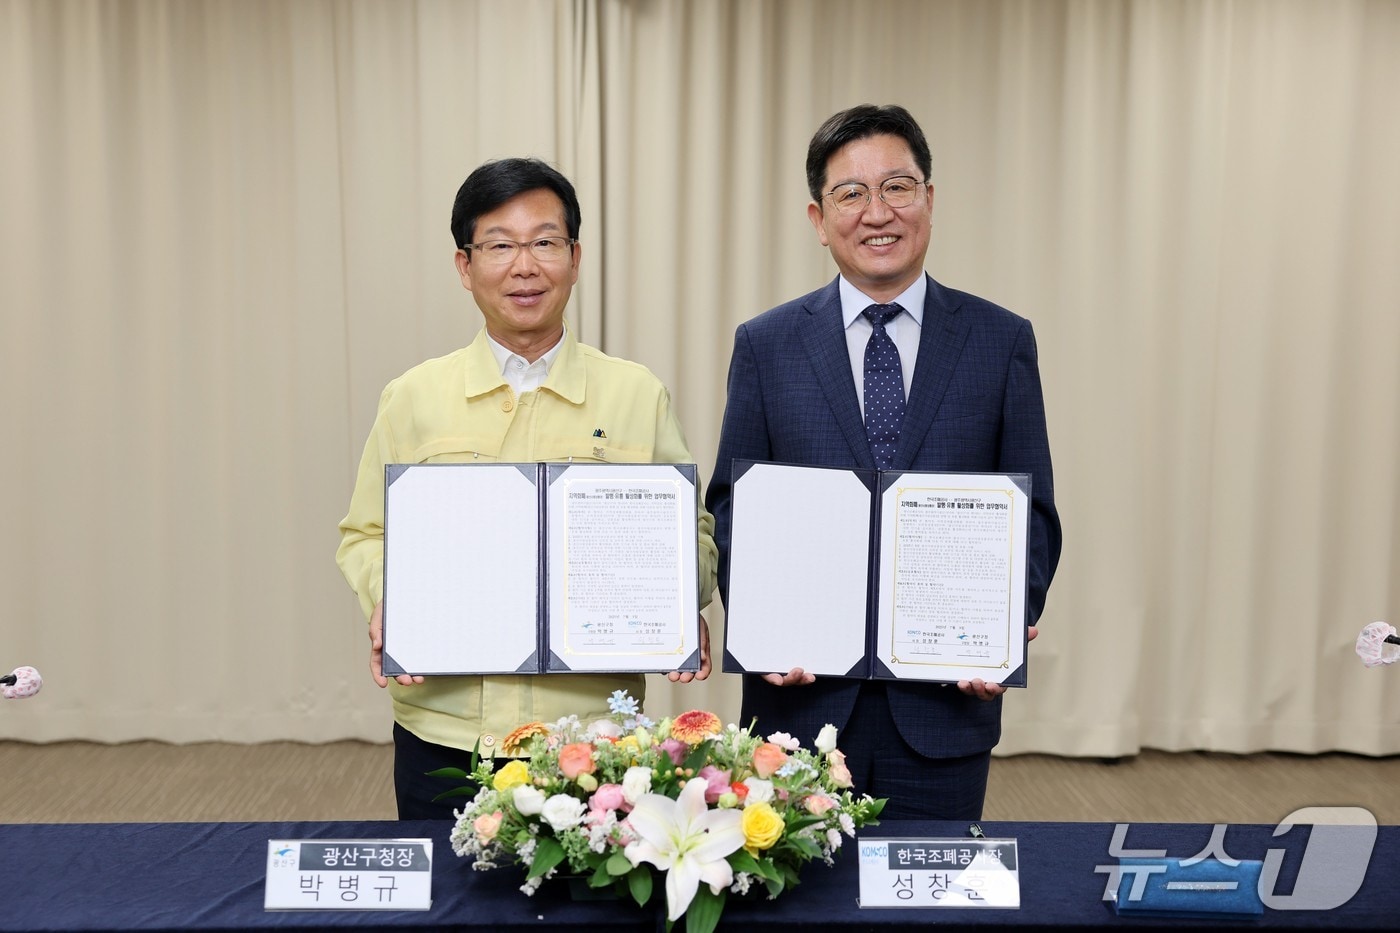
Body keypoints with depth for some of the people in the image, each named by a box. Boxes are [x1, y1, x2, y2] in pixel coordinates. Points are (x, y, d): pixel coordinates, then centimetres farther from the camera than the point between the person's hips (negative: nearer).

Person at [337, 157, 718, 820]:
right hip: (444, 729, 1)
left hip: (591, 722, 0)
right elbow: (367, 535, 10)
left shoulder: (638, 396, 2)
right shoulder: (413, 399, 4)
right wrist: (386, 601, -10)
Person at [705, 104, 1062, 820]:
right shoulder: (766, 344, 3)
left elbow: (1033, 513, 4)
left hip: (946, 702, 0)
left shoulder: (1001, 341, 3)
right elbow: (732, 507, 4)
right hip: (801, 693, 0)